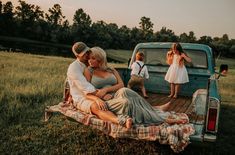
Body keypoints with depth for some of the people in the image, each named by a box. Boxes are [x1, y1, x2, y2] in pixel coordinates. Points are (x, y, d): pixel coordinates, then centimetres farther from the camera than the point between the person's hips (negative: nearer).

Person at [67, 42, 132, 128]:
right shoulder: (73, 68, -12)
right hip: (81, 99, -7)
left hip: (96, 97, 8)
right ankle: (121, 122, -66)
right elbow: (86, 88, -23)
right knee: (97, 108, -40)